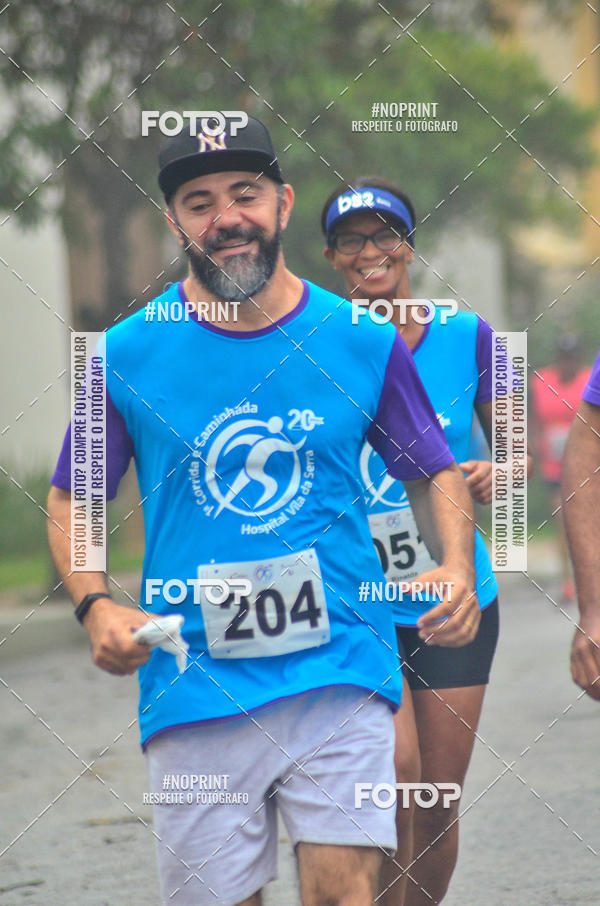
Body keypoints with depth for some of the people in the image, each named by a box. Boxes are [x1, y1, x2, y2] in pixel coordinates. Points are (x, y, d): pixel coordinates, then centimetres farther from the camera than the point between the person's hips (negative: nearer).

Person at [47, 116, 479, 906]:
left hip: (341, 677, 0)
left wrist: (456, 567, -4)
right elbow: (73, 500, 11)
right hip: (195, 689, 0)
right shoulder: (128, 355, 2)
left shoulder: (363, 343, 4)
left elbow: (435, 474, 15)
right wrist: (95, 605, -7)